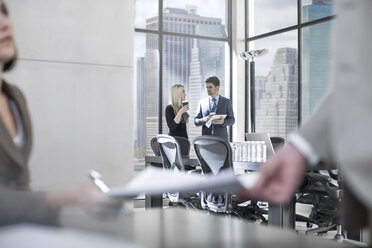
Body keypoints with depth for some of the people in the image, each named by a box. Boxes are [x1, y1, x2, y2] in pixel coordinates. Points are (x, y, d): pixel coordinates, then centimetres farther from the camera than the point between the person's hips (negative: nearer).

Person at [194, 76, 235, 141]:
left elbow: (232, 120, 6)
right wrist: (204, 120, -14)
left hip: (221, 138, -1)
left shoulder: (227, 102, 7)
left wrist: (223, 122, -15)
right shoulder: (202, 102, 9)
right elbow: (196, 122, 7)